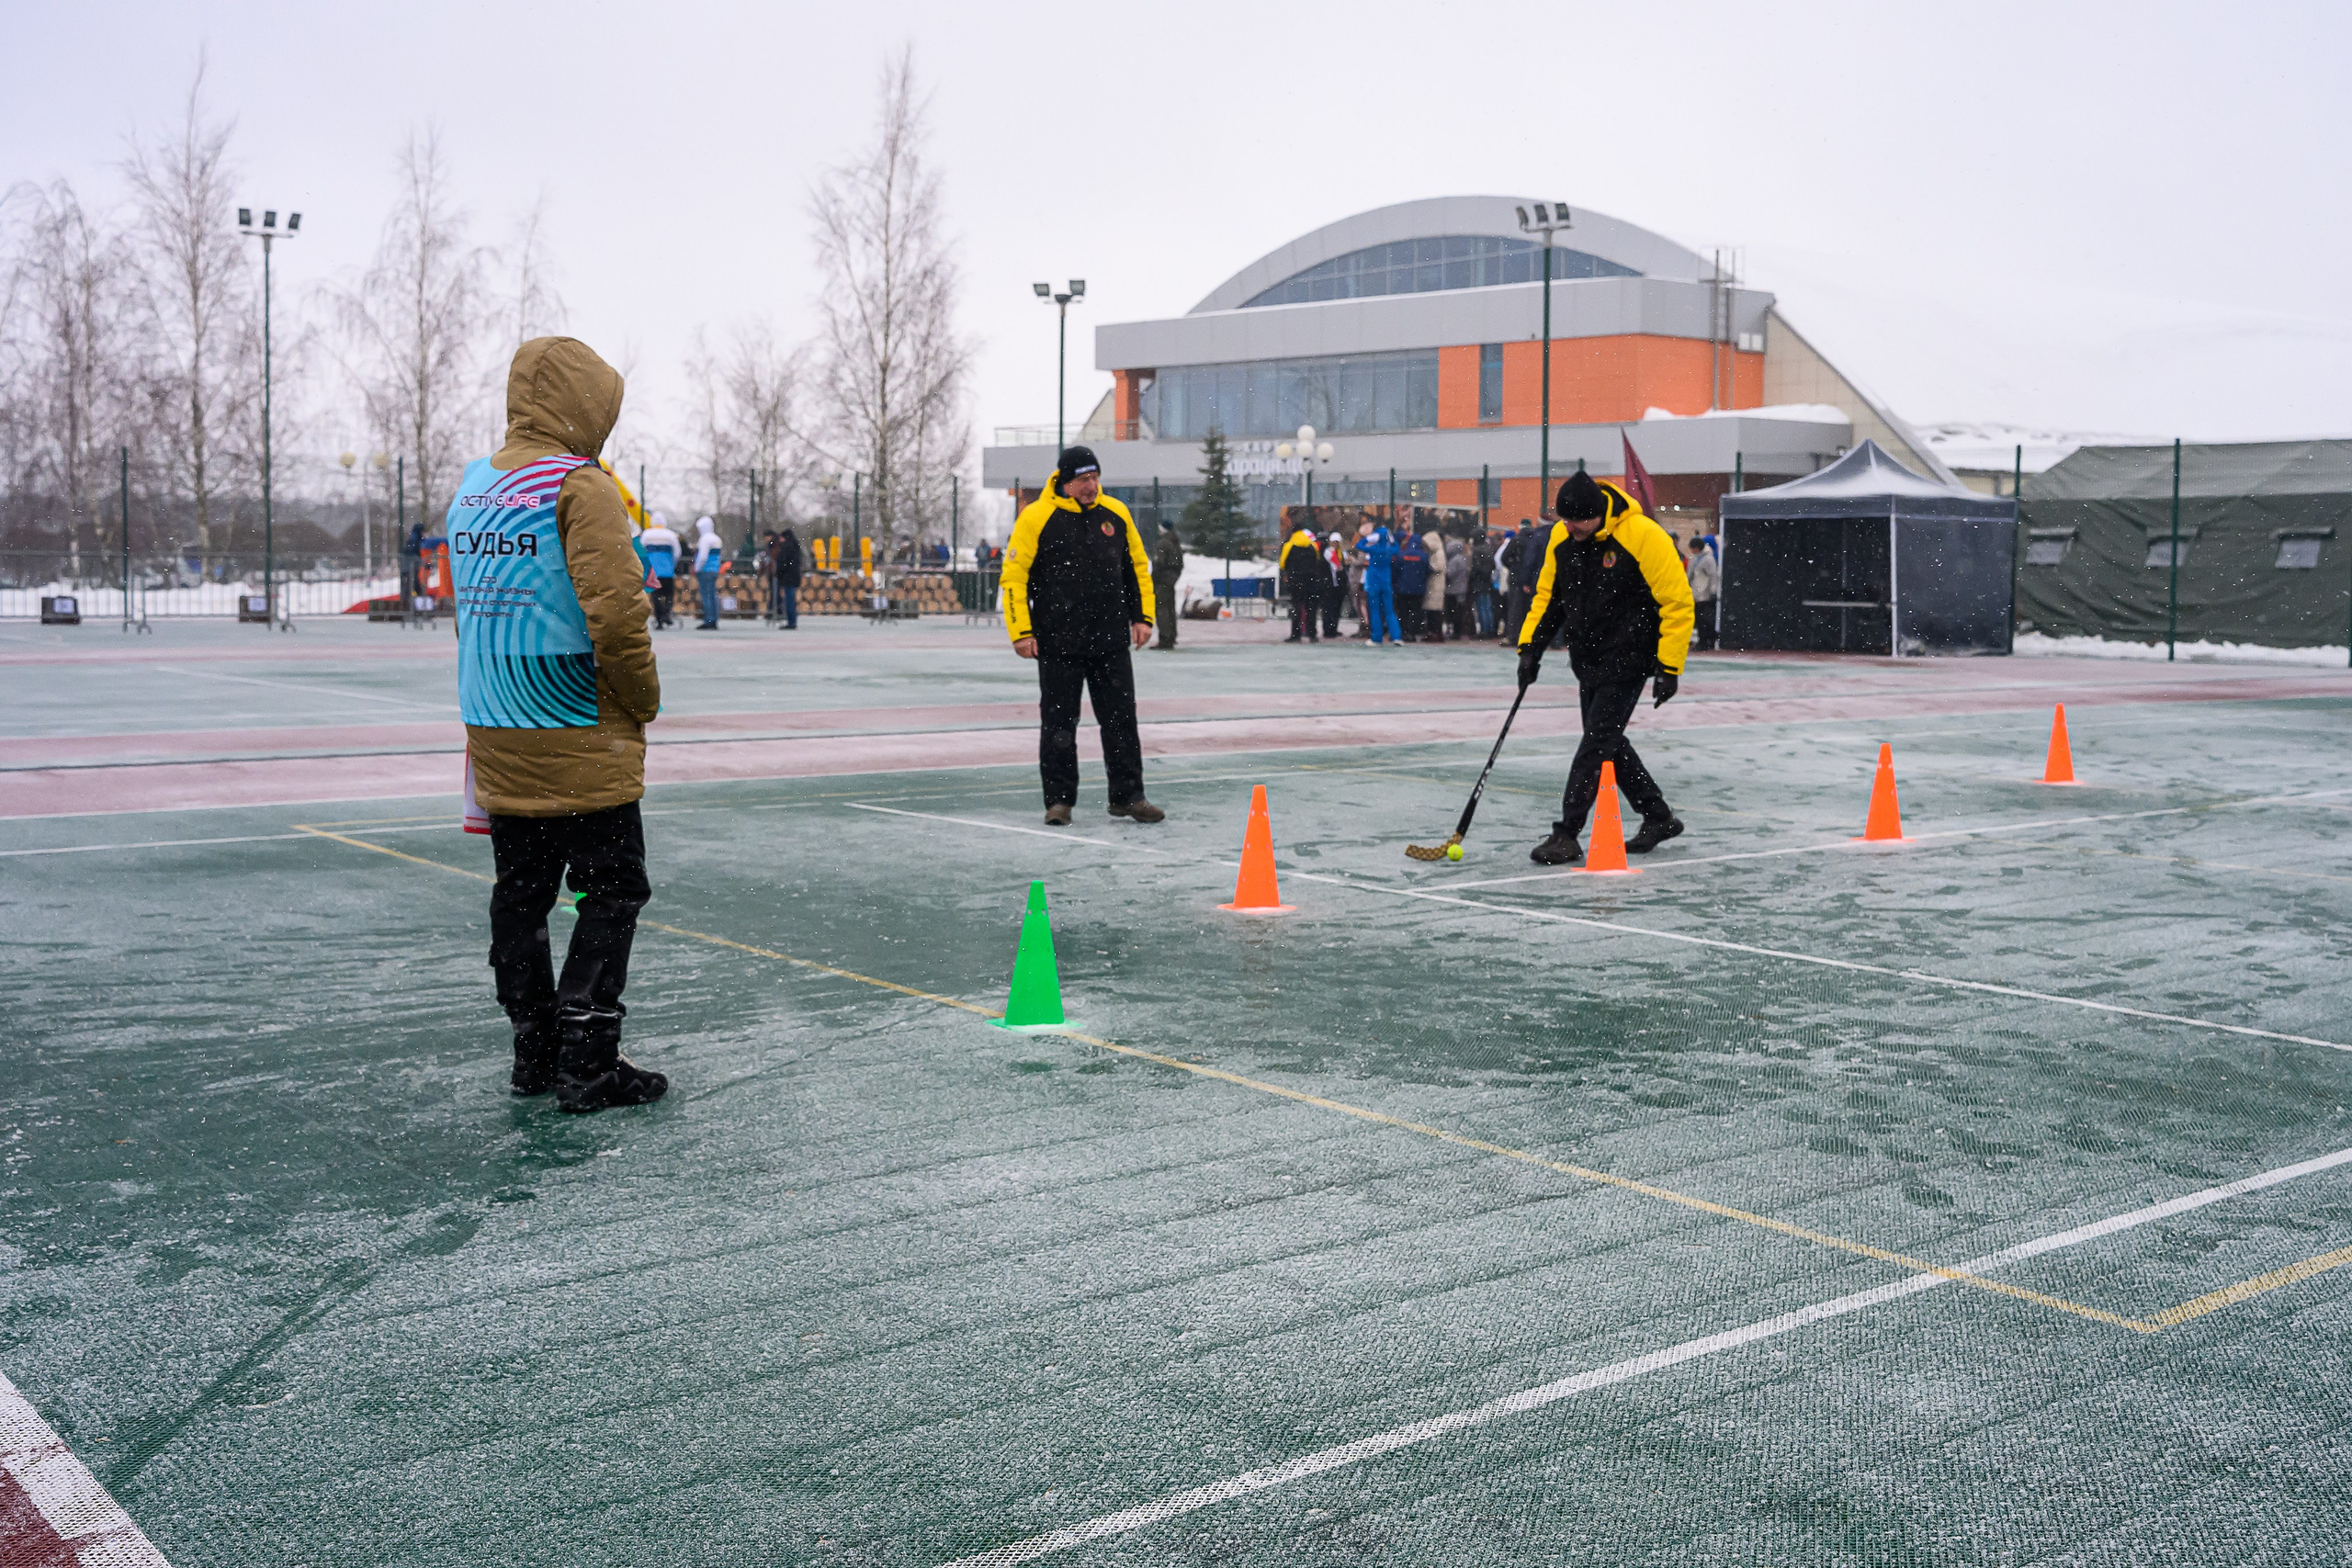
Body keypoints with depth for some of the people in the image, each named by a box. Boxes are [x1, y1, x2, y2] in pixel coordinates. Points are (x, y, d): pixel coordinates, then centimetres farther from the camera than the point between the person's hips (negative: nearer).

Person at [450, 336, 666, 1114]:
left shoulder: (472, 486, 11)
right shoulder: (580, 485, -13)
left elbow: (472, 604, 17)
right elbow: (616, 611, -21)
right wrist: (642, 701, -7)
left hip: (495, 735, 8)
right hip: (581, 740, -8)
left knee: (520, 893, 13)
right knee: (612, 893, 1)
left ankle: (535, 1054, 20)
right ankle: (587, 1063, 0)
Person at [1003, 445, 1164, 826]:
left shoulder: (1116, 514, 6)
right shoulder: (1036, 519, -6)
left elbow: (1138, 566, 16)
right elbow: (1014, 576, -5)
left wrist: (1142, 617, 10)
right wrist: (1021, 631, -10)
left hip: (1112, 641, 3)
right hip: (1058, 643, -3)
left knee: (1121, 719, 4)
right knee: (1058, 723, 3)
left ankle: (1127, 796, 13)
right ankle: (1059, 800, 13)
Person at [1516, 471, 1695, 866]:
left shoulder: (1643, 537, -21)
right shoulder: (1561, 537, -1)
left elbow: (1677, 603, -17)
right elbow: (1548, 595, 12)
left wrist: (1669, 668, -18)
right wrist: (1531, 647, 2)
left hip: (1628, 660, -7)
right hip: (1588, 661, 7)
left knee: (1597, 742, -10)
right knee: (1607, 742, 12)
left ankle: (1566, 835, -7)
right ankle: (1659, 818, 27)